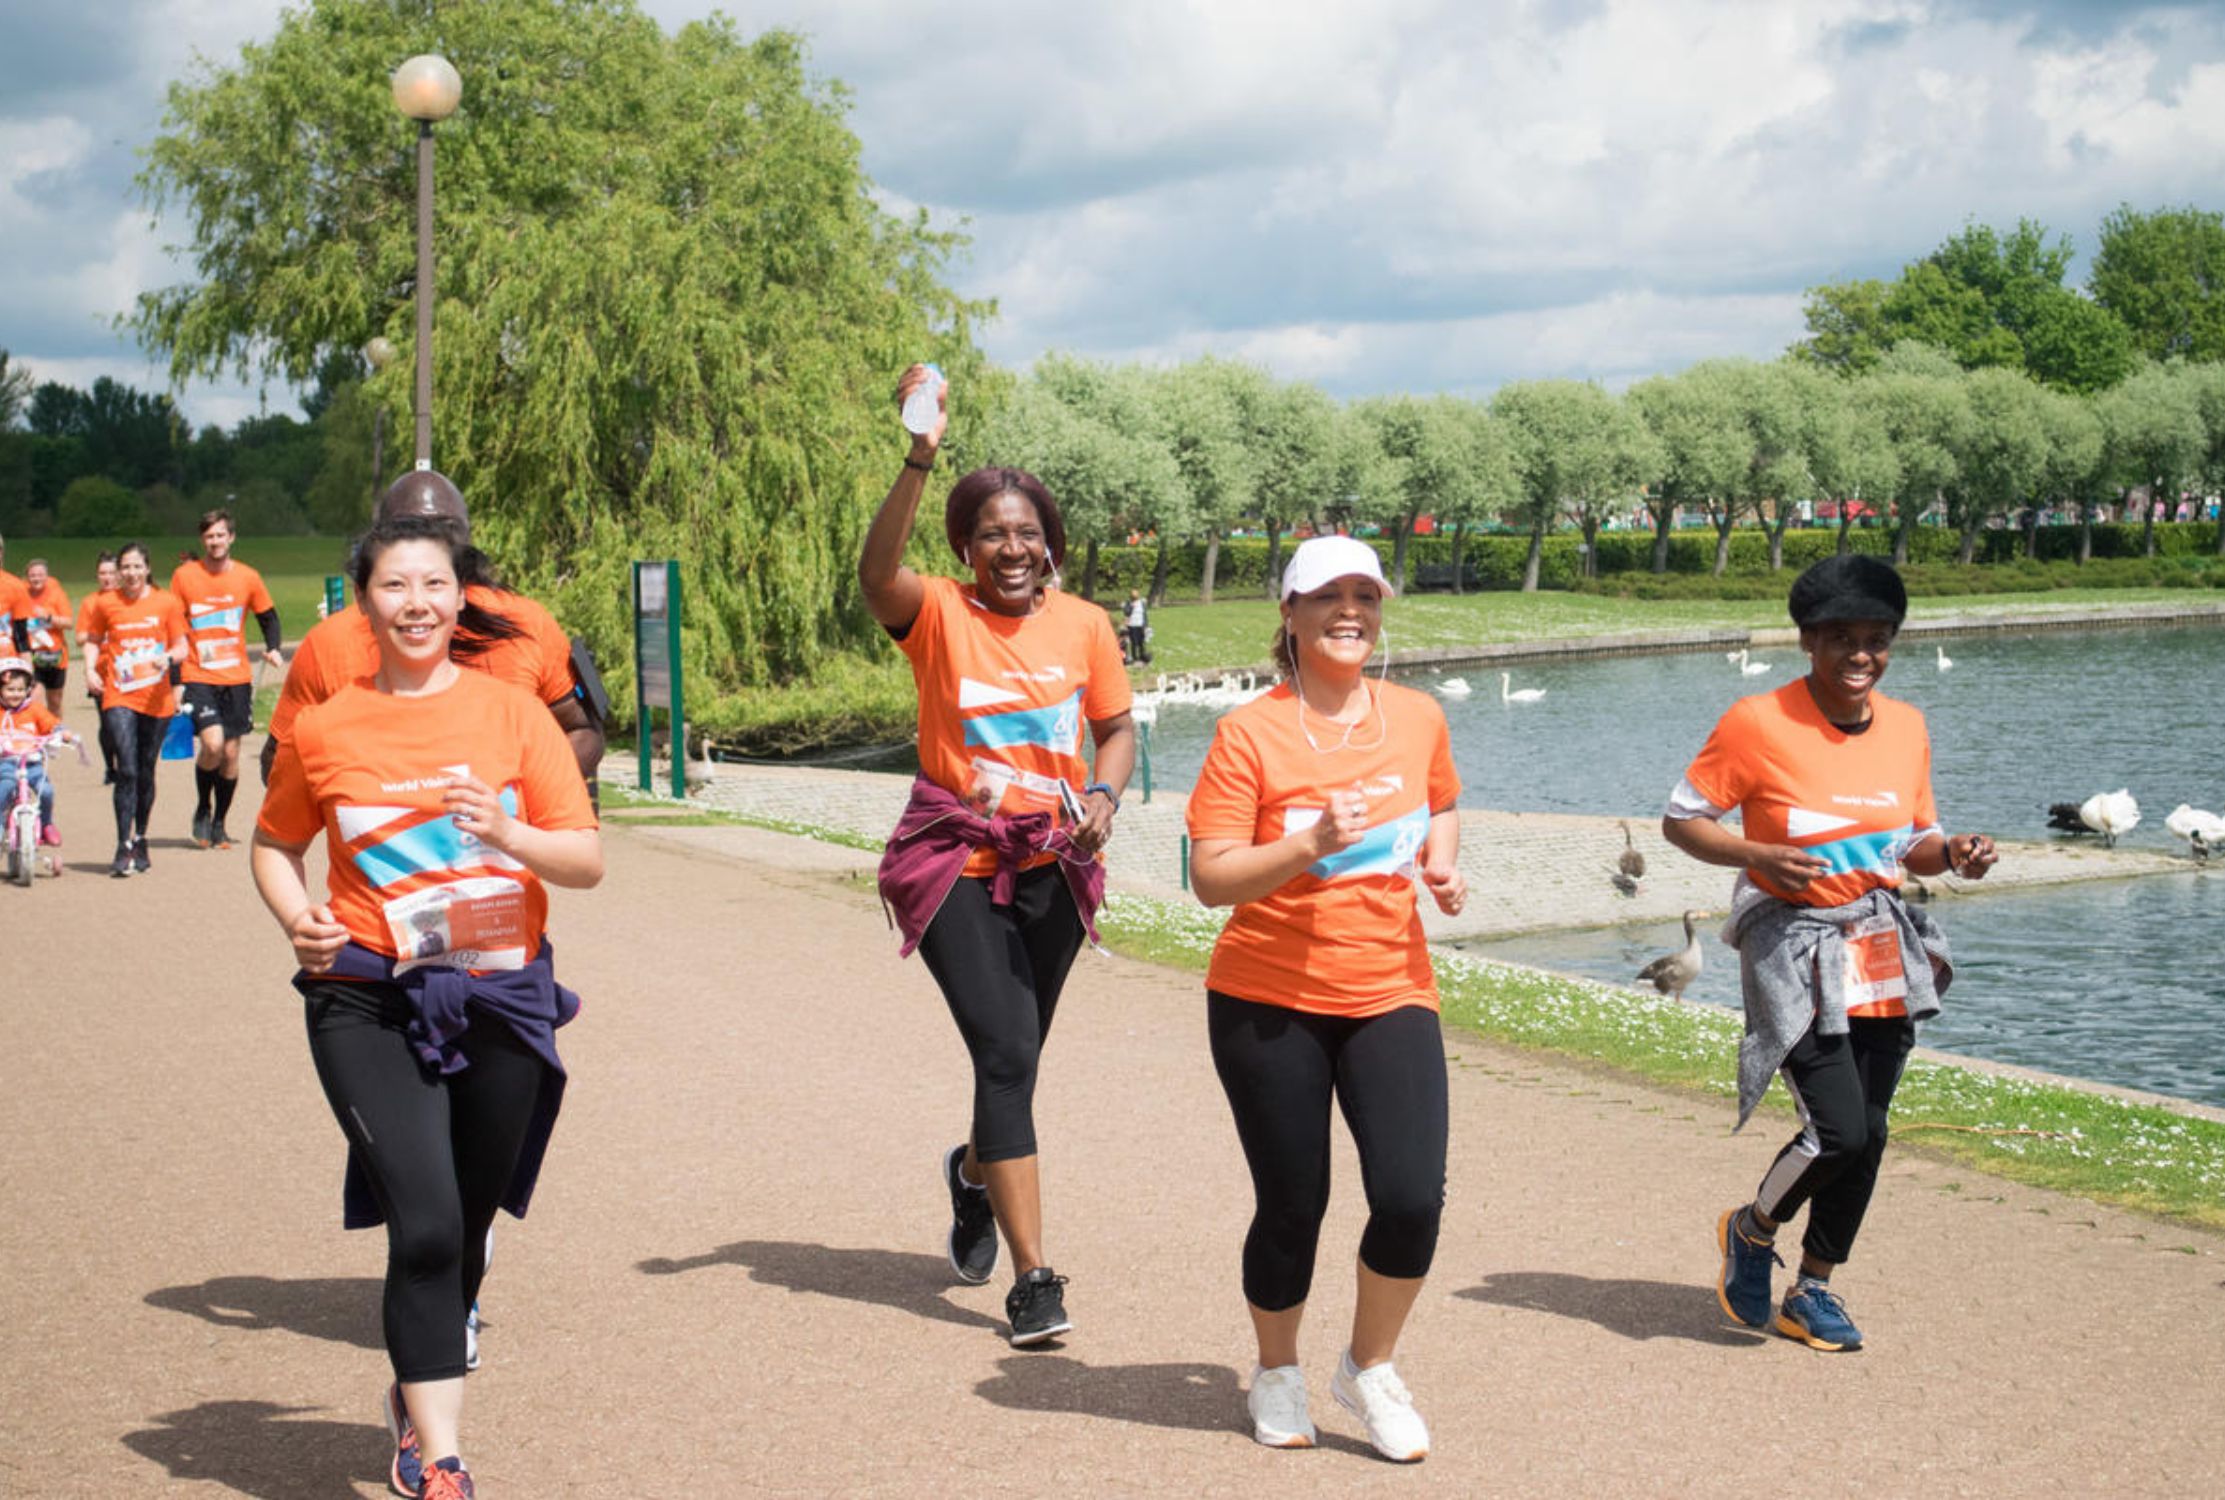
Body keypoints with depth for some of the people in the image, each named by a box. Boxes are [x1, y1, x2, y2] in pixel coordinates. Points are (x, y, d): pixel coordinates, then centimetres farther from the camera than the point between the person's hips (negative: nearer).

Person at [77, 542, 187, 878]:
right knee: (127, 770, -14)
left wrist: (170, 658, -16)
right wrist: (90, 667, -2)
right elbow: (92, 639, 16)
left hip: (156, 699, 1)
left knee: (146, 772, 10)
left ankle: (140, 840, 28)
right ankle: (124, 849, -13)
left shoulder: (165, 602, 2)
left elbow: (181, 646, 6)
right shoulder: (105, 604, 3)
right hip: (119, 698, -1)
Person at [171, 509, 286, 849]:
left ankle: (219, 823, 20)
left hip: (236, 679, 2)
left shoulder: (248, 577, 3)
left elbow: (268, 616, 15)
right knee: (212, 744, -18)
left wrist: (274, 648, -4)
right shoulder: (184, 576, -1)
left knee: (231, 752, 4)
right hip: (199, 677, -2)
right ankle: (202, 810, 6)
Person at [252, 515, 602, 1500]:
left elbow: (588, 861, 0)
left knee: (465, 1228, 14)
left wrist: (509, 834, -19)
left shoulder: (513, 714, 1)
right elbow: (275, 845, 16)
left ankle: (415, 1403, 40)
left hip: (501, 1001, 2)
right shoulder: (325, 730, 1)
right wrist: (298, 918, -4)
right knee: (425, 1224, -16)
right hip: (369, 1003, -2)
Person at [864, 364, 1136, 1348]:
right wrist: (919, 459, -39)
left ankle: (974, 1171, 51)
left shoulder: (1084, 626, 1)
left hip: (1051, 868, 4)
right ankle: (1033, 1278, -8)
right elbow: (876, 573, -29)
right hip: (956, 865, -4)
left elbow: (1117, 728, 12)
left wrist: (1102, 797, -9)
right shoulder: (938, 614, -8)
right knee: (1007, 1054, -15)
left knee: (1011, 1058, 16)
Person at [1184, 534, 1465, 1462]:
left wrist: (1442, 863, 4)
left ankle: (1369, 1368, 16)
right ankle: (1276, 1374, 33)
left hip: (1390, 994, 3)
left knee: (1412, 1198, -11)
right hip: (1268, 1002, -3)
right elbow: (1209, 878, -13)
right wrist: (1309, 843, -26)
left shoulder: (1418, 718, 4)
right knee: (1291, 1207, 5)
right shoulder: (1250, 733, -9)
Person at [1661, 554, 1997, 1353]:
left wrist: (1953, 854, -5)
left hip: (1882, 952, 6)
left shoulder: (1906, 727, 6)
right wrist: (1759, 855, -22)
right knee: (1839, 1129, -15)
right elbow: (1681, 820, -6)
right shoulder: (1757, 722, -11)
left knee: (1867, 1134, 8)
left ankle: (1813, 1291, 26)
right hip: (1795, 949, -6)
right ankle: (1753, 1228, 16)